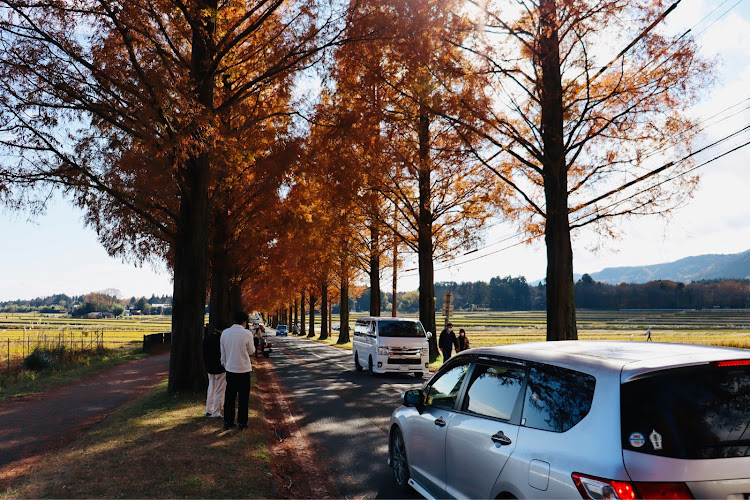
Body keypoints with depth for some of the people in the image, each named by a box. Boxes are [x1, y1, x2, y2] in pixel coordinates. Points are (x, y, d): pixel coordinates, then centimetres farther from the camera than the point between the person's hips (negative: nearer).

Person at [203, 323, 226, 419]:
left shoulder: (207, 338, 3)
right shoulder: (221, 339, -21)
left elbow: (204, 354, 12)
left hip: (210, 369, 8)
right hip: (220, 369, -8)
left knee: (211, 390, 20)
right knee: (219, 392, 2)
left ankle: (209, 410, 27)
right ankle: (216, 413, 5)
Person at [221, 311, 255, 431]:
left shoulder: (225, 333, -1)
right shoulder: (247, 333, -13)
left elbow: (223, 352, 8)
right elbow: (251, 351, -2)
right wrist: (253, 348, 19)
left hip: (230, 369, 4)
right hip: (244, 369, -4)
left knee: (229, 397, 13)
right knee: (243, 398, 8)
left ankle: (228, 422, 19)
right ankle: (242, 423, 13)